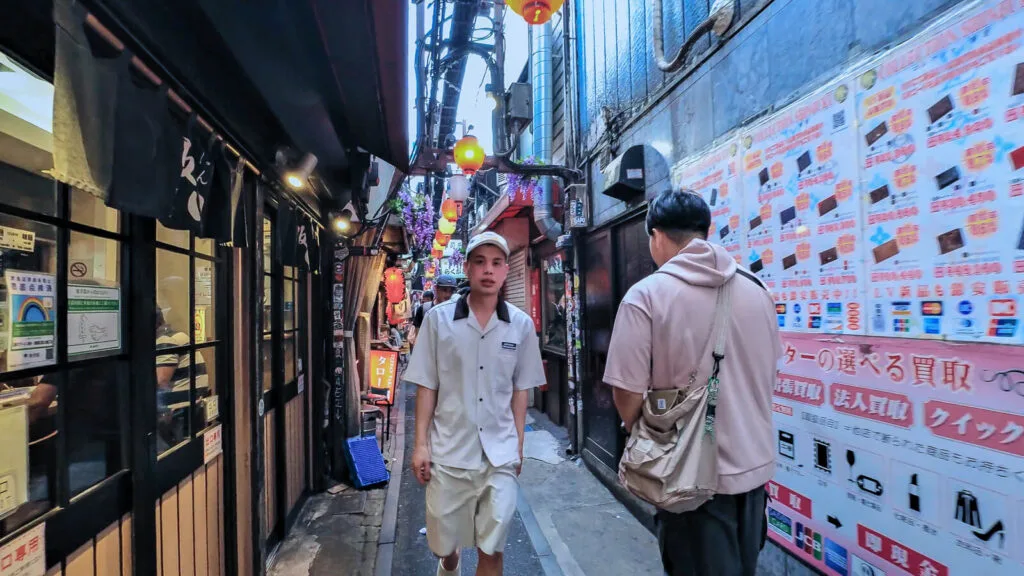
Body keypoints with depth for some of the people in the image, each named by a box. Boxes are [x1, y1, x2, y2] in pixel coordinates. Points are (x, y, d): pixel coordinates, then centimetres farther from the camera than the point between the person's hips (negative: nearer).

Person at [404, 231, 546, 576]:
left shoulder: (521, 325, -2)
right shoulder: (438, 319, -6)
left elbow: (520, 390, 5)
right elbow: (426, 387, -1)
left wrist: (518, 446, 5)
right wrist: (421, 444, -3)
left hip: (501, 455, 0)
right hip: (448, 452, 0)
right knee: (443, 544, 17)